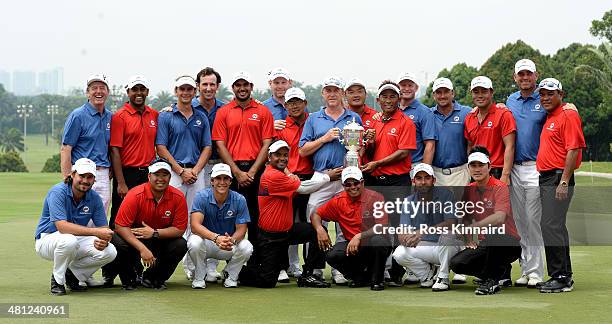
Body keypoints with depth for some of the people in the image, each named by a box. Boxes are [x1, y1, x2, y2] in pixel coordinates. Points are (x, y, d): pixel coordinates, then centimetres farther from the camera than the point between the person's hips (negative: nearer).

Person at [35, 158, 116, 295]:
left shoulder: (94, 198, -5)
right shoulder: (58, 192, -22)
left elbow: (104, 228, -3)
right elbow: (62, 226, -34)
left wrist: (104, 240, -30)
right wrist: (96, 232, -39)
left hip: (78, 240, 5)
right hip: (48, 238, -5)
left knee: (109, 252, -18)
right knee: (69, 240, -40)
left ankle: (72, 273, 6)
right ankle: (57, 279, -11)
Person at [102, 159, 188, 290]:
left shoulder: (178, 197, -13)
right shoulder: (135, 195, -21)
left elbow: (179, 229, -12)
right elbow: (120, 226, -24)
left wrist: (154, 233, -27)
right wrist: (142, 248, -34)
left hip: (162, 239, 3)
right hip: (134, 238, -2)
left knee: (181, 245, -26)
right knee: (118, 243, -33)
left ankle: (152, 278, 2)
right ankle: (128, 278, 0)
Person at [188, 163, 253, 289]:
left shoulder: (239, 200, -10)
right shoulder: (202, 197, -15)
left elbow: (241, 229, -11)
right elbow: (195, 226, -26)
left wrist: (232, 240, -36)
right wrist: (216, 238, -43)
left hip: (230, 247, 1)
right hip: (207, 241, -1)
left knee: (246, 247, -29)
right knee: (195, 242, -35)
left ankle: (230, 276, 3)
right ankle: (200, 277, -4)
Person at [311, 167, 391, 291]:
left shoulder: (375, 198, -11)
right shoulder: (339, 201, 1)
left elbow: (382, 228, -18)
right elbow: (315, 215, 9)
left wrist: (359, 236, -29)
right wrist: (319, 228, -13)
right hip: (352, 246, 4)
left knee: (377, 240, -38)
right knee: (332, 255, -25)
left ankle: (378, 279, -10)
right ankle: (361, 276, 5)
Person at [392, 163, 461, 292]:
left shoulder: (445, 194, -11)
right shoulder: (409, 202, -1)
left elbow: (452, 222, -26)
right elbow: (402, 234, -7)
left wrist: (423, 231, -38)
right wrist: (407, 238, -34)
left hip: (448, 247, -3)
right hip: (423, 247, 3)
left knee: (447, 232, -36)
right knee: (399, 254, -23)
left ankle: (443, 278, -18)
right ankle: (428, 273, 5)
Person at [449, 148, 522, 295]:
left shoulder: (500, 188, -14)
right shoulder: (469, 190, 7)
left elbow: (499, 217, -31)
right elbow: (467, 218, 17)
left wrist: (472, 227, -40)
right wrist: (469, 241, 0)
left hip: (510, 245, -6)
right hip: (485, 245, 6)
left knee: (493, 232, -39)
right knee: (457, 263, -16)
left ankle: (492, 280, -18)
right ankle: (499, 271, 8)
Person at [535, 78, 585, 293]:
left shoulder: (568, 115, -10)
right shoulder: (549, 118, 19)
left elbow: (574, 150, -17)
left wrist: (564, 182, -21)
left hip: (559, 178, -10)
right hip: (546, 178, 10)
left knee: (551, 226, -14)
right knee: (556, 227, 12)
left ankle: (560, 278, -11)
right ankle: (565, 276, 19)